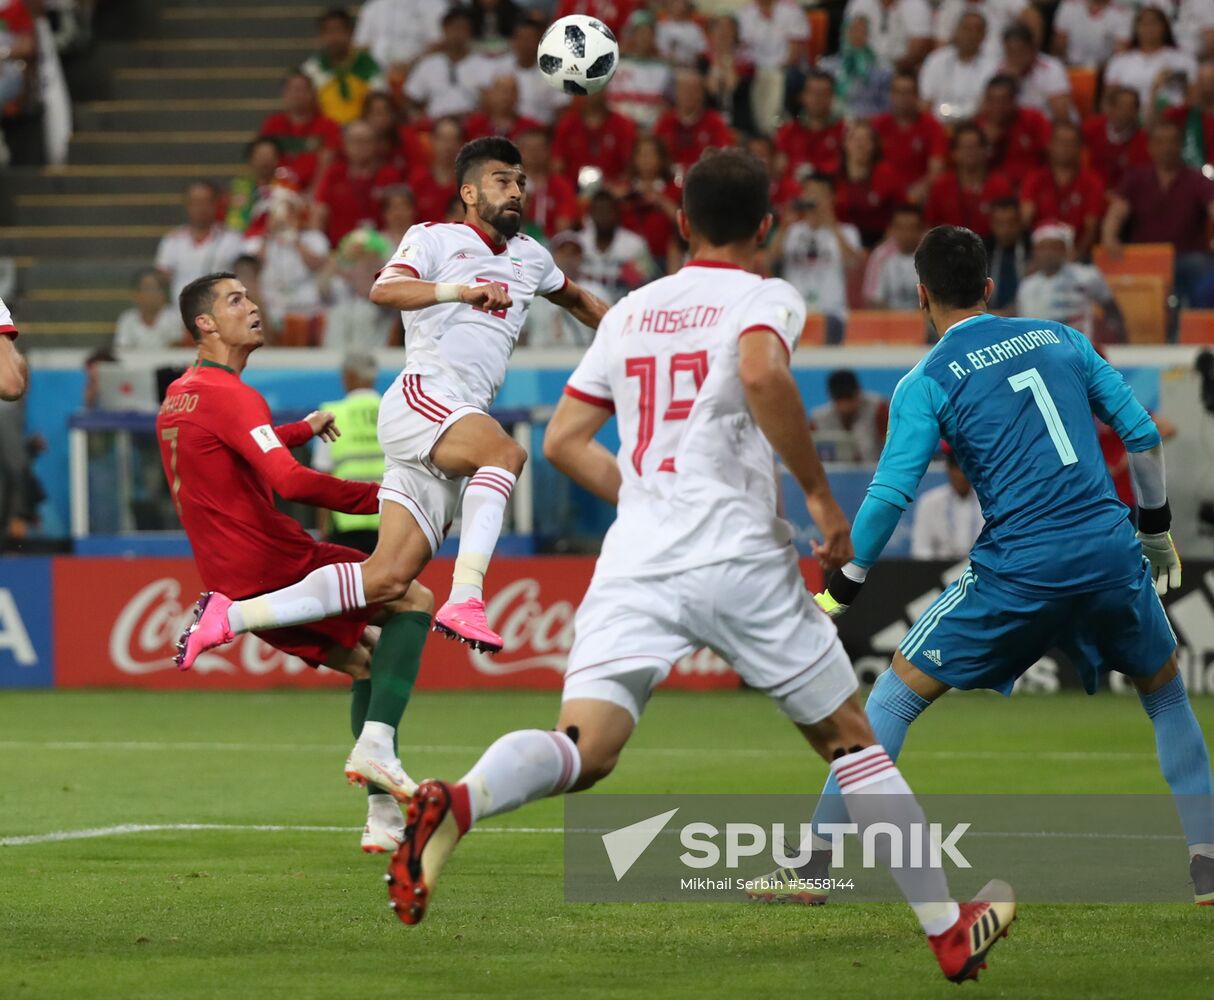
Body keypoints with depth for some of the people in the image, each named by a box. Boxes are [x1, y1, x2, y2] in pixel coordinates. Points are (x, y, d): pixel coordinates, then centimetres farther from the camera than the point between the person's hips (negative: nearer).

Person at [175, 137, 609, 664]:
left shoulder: (530, 257, 24)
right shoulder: (435, 240, 4)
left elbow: (577, 299, 45)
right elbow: (385, 289, -16)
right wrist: (461, 290, -27)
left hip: (462, 421, 7)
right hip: (421, 397, -7)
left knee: (388, 579, -6)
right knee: (506, 452, -37)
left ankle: (230, 616, -1)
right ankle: (465, 599, -45)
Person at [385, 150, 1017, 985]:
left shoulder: (629, 312, 19)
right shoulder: (766, 298, 3)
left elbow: (563, 441, 19)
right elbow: (760, 373, -20)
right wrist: (822, 495, -12)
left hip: (636, 563, 3)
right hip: (740, 556, -3)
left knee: (582, 750, -11)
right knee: (850, 737, 12)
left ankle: (456, 805, -43)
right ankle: (950, 931, 17)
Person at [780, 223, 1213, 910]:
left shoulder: (927, 383, 1)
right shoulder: (1059, 339, 13)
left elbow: (891, 495, -7)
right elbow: (1142, 434, 14)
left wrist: (842, 589, 4)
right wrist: (1157, 530, 26)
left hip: (1019, 568, -3)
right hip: (1113, 554, 3)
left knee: (894, 699, 10)